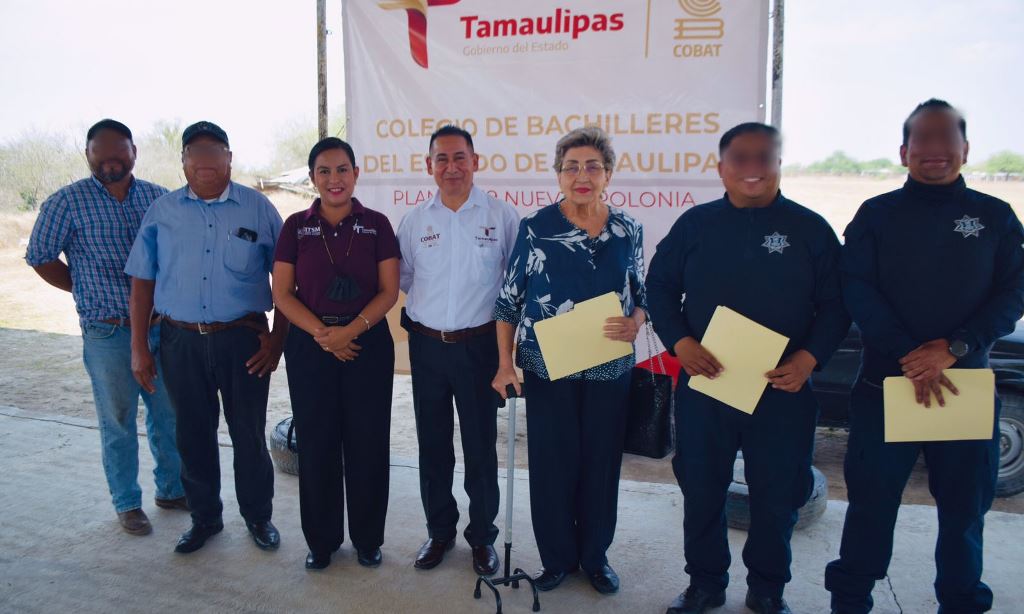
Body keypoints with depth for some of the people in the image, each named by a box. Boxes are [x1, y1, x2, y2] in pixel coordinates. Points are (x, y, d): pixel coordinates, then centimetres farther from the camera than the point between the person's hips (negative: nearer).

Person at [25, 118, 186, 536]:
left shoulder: (159, 197, 5)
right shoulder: (68, 202, -4)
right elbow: (40, 258, 2)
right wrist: (91, 294, 0)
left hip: (163, 325, 3)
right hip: (107, 332, -3)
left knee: (169, 414, 13)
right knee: (118, 422, 7)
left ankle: (171, 490, 31)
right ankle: (127, 503, 24)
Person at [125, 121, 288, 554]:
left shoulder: (258, 208, -1)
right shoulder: (162, 211, 5)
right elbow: (142, 281, 7)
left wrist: (277, 338, -4)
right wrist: (138, 347, 3)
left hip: (243, 339, -2)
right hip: (181, 341, 2)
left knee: (249, 434, 8)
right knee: (193, 436, 13)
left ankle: (258, 516, 28)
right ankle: (204, 518, 33)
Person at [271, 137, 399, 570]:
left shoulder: (376, 224, 1)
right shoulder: (296, 226, 4)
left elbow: (389, 291, -2)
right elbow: (282, 294, 1)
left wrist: (351, 329, -16)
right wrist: (322, 334, -13)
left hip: (368, 343, -1)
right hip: (309, 345, 1)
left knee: (367, 442, 4)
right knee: (317, 443, 7)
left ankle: (368, 538, 23)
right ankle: (321, 539, 25)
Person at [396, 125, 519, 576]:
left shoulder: (502, 216, -4)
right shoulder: (414, 221, 5)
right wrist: (427, 305, 5)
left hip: (478, 345, -3)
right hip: (426, 346, 3)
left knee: (480, 445, 7)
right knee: (432, 444, 13)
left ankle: (482, 536, 25)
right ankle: (439, 530, 31)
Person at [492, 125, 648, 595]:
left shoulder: (628, 230, 3)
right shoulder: (536, 228, -4)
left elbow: (641, 294, 11)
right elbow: (509, 300, -1)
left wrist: (635, 323, -11)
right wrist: (505, 364, -6)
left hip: (610, 368, 2)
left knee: (602, 461, 10)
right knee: (551, 463, 6)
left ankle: (595, 556, 31)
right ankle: (557, 557, 27)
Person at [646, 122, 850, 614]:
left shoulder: (810, 228, 0)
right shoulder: (694, 224, 4)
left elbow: (835, 304, 2)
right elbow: (660, 288, 5)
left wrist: (809, 358, -13)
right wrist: (680, 343, -10)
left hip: (782, 389, -1)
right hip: (703, 382, 1)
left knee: (777, 494, 11)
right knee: (700, 488, 12)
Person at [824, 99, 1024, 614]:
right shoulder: (876, 214, 3)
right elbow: (857, 291, -7)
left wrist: (953, 348, -17)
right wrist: (910, 356, -18)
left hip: (967, 385, 2)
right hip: (885, 382, -1)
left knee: (965, 504, 13)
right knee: (871, 498, 7)